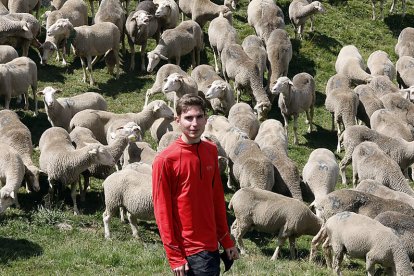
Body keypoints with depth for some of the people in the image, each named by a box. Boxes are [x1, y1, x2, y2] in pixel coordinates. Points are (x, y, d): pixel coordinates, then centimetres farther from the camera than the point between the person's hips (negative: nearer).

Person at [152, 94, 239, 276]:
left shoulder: (211, 151, 6)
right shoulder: (165, 160, -12)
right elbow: (162, 210, -10)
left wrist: (226, 241, 15)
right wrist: (174, 257, -11)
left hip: (211, 246, 6)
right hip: (188, 252, -6)